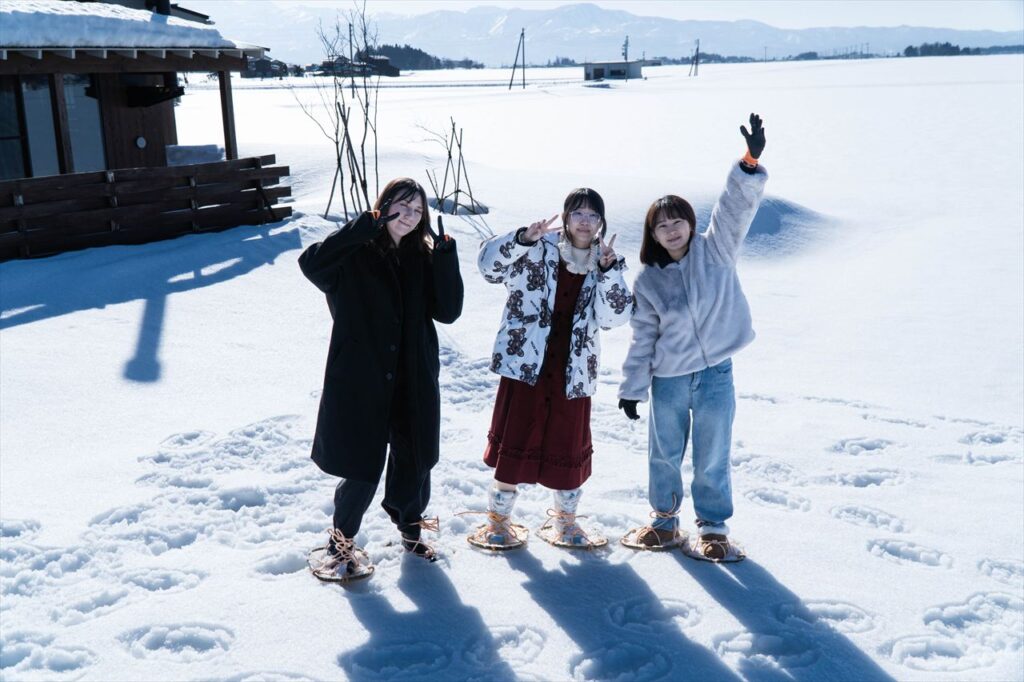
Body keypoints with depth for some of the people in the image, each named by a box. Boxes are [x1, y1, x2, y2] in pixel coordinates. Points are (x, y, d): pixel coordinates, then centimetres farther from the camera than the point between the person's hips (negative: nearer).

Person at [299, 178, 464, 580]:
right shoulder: (356, 253, -6)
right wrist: (365, 226, -27)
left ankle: (409, 527, 41)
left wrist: (445, 256, -13)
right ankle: (341, 540, 26)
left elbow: (448, 311, -3)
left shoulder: (422, 257, 6)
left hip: (414, 383, 4)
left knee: (413, 460, 16)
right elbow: (311, 263, -26)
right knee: (363, 470, 2)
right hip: (360, 382, -4)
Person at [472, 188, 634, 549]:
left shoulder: (604, 263, 6)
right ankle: (497, 519, 22)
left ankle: (565, 521, 32)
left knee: (571, 448, 11)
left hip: (573, 372, 3)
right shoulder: (538, 251, -3)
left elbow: (614, 316, -5)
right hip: (526, 363, -3)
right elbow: (489, 263, -12)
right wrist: (523, 239, -26)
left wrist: (608, 270, -17)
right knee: (515, 442, 4)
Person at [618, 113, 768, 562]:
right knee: (664, 455, 14)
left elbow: (737, 207, -14)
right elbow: (642, 338, 4)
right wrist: (631, 388, 4)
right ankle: (665, 522, 34)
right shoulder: (647, 280, 1)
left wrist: (751, 162, -30)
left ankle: (713, 528, 23)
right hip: (667, 379, 2)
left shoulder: (715, 251, -1)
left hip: (715, 374, -1)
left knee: (712, 459, 6)